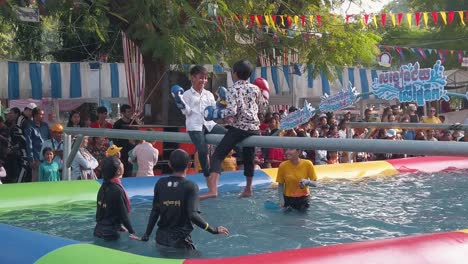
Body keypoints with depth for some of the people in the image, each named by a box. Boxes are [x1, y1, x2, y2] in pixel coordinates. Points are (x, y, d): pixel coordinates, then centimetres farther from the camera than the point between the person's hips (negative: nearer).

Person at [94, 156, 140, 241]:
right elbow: (123, 214, -15)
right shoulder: (117, 190, -19)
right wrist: (132, 232, -6)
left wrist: (119, 225, 27)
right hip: (111, 233, -8)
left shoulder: (103, 187, 6)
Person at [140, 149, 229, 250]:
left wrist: (147, 235, 12)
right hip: (180, 240, -5)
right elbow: (193, 215, -21)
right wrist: (214, 230, -12)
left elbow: (155, 212, 3)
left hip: (161, 237, 5)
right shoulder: (191, 187, -12)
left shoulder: (160, 184, 1)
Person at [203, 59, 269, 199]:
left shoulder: (233, 89, -7)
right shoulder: (255, 89, 9)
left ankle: (213, 190, -24)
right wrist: (265, 94, 34)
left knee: (217, 156, -8)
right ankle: (248, 189, 37)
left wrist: (217, 113, -3)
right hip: (254, 128, 6)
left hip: (238, 128, -6)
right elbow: (262, 107, 20)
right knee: (248, 158, 22)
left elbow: (231, 111, -18)